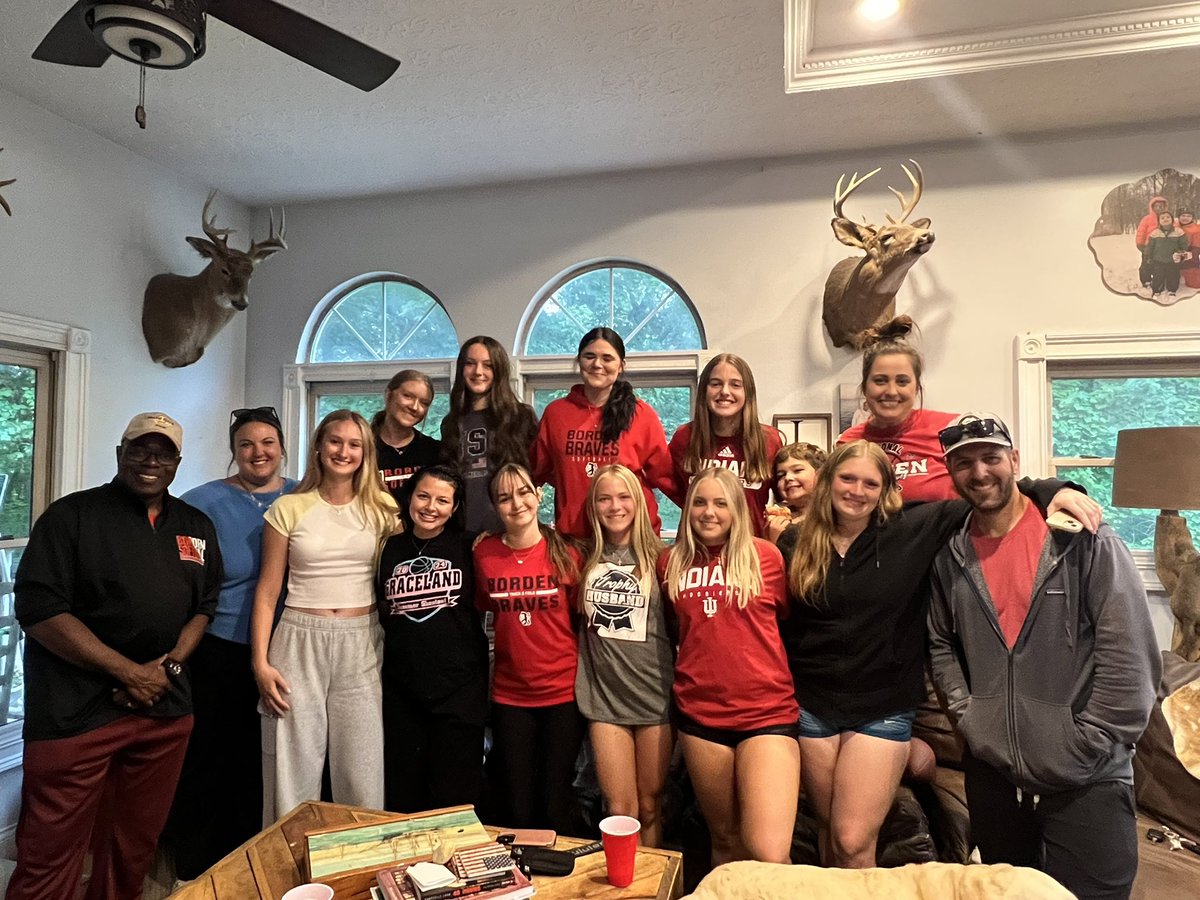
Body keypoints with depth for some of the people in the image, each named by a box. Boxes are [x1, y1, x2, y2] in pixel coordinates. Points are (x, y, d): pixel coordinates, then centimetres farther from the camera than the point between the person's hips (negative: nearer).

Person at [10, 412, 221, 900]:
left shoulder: (196, 526, 10)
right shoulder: (72, 515, -5)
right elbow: (39, 610, -12)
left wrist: (172, 663, -4)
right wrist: (129, 672, -15)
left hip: (166, 709, 5)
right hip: (76, 712, -4)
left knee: (136, 844, 16)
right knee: (51, 854, 3)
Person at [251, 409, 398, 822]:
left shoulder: (381, 509, 6)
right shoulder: (288, 508, 2)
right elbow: (267, 591, 4)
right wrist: (260, 663, -2)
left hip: (361, 646, 1)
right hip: (300, 642, -1)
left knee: (363, 776, 5)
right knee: (292, 772, 5)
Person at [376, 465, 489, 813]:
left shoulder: (468, 547, -2)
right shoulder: (390, 549, 5)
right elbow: (381, 611, 17)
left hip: (460, 686, -2)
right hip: (402, 688, 3)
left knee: (455, 796, 6)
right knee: (402, 795, 15)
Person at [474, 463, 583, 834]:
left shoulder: (565, 553, -7)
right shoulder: (484, 553, -3)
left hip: (563, 693, -1)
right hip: (509, 695, 2)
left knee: (555, 806, 7)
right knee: (516, 809, 10)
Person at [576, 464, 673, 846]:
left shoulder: (658, 557, -3)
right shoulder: (585, 559, 4)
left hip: (655, 696, -1)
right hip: (603, 698, 1)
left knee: (649, 807, 12)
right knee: (619, 811, 4)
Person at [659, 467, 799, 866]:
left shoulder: (765, 555, -3)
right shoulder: (672, 563, 5)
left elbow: (790, 616, 11)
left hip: (767, 712, -3)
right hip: (700, 714, 3)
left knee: (769, 855, -13)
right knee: (724, 840, 18)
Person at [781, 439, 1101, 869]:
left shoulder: (911, 531, -6)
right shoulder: (796, 543, -1)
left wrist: (1049, 491, -21)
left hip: (882, 708, -1)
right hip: (812, 704, 2)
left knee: (853, 843, -2)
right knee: (831, 834, 15)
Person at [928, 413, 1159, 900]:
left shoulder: (1084, 540, -10)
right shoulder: (950, 557, 3)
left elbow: (1129, 653, -12)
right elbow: (941, 644, 12)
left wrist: (1087, 746, -13)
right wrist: (968, 717, 1)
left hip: (1087, 781, -4)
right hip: (991, 773, 4)